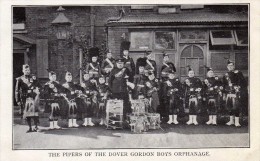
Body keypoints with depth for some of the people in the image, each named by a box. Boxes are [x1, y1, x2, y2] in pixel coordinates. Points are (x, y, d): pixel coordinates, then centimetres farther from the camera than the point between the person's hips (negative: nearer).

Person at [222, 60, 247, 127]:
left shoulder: (238, 73, 1)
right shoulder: (226, 75, 14)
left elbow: (243, 82, -1)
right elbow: (224, 85, 20)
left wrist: (243, 90, -10)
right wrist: (224, 94, 16)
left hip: (236, 93, -5)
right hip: (228, 93, 5)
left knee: (236, 107, -9)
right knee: (230, 107, 9)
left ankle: (236, 122, -6)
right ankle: (231, 120, 21)